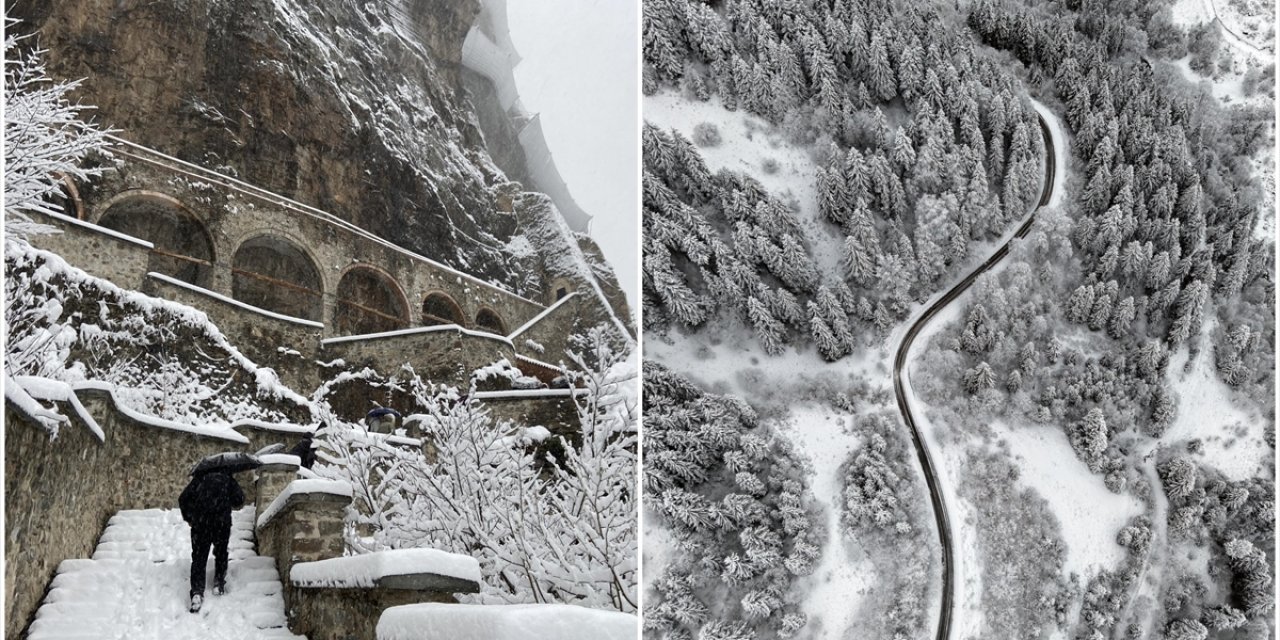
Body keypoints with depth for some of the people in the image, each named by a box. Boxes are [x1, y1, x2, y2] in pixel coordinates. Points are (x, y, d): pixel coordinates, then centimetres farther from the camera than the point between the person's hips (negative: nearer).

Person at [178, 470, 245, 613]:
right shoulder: (227, 477, 14)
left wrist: (188, 518, 21)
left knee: (199, 556, 3)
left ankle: (197, 592, -11)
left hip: (200, 522, 0)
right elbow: (239, 500, 4)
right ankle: (219, 585, 23)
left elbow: (183, 499, 9)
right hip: (222, 521, 0)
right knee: (221, 553, 23)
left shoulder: (200, 477, 15)